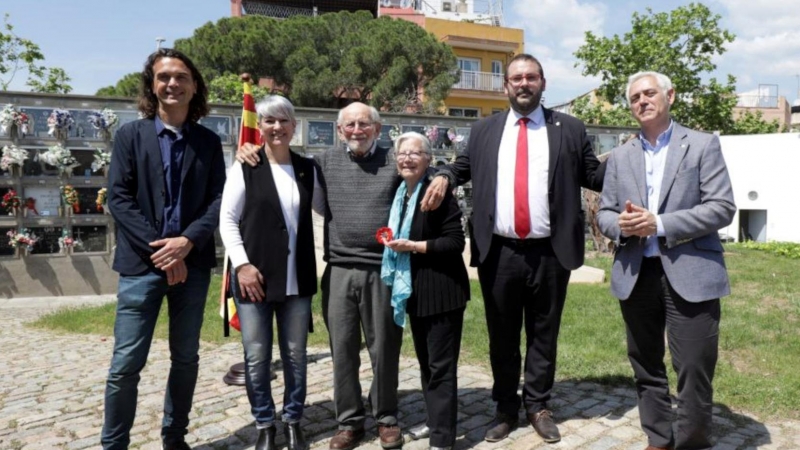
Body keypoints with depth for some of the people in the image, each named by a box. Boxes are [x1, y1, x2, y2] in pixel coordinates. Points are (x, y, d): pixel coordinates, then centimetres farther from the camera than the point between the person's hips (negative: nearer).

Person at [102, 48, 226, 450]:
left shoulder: (209, 142, 8)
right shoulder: (130, 134, 4)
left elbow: (218, 200, 1)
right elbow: (118, 198, -4)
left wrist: (186, 242, -14)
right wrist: (159, 249, -13)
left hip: (192, 262, 2)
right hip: (141, 263, -2)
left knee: (186, 358, 11)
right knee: (126, 363, -2)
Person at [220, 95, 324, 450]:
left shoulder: (307, 169, 7)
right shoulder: (245, 167, -2)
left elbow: (327, 208, 16)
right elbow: (227, 219, -3)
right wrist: (242, 264, -12)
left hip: (297, 279, 3)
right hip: (254, 276, -3)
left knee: (295, 355, 12)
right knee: (257, 357, 6)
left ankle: (293, 421, 28)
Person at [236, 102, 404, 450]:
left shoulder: (395, 161, 4)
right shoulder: (326, 162, 8)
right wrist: (249, 151, 3)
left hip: (383, 271, -1)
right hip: (339, 272, 2)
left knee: (384, 349, 10)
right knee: (342, 350, 9)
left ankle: (387, 418, 29)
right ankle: (349, 421, 26)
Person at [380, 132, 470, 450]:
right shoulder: (400, 194, 10)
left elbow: (456, 242, -18)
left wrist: (413, 246, -21)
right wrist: (393, 244, 7)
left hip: (441, 292, -8)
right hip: (414, 291, 8)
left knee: (441, 365, 0)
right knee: (425, 362, 19)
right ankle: (435, 421, 35)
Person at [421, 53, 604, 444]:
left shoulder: (570, 129, 5)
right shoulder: (484, 130, 11)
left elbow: (594, 175, 6)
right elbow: (464, 165, 14)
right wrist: (445, 176, -6)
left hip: (550, 253, -1)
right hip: (499, 253, 1)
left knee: (543, 335, 12)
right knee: (502, 336, 13)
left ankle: (538, 406, 29)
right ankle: (506, 408, 29)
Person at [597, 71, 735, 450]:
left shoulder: (703, 145, 2)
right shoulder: (620, 156, 12)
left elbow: (722, 207, -7)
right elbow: (604, 214, 11)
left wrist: (659, 224, -16)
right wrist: (622, 225, -12)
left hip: (690, 274, -4)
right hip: (636, 275, 4)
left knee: (694, 369, 0)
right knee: (646, 368, 13)